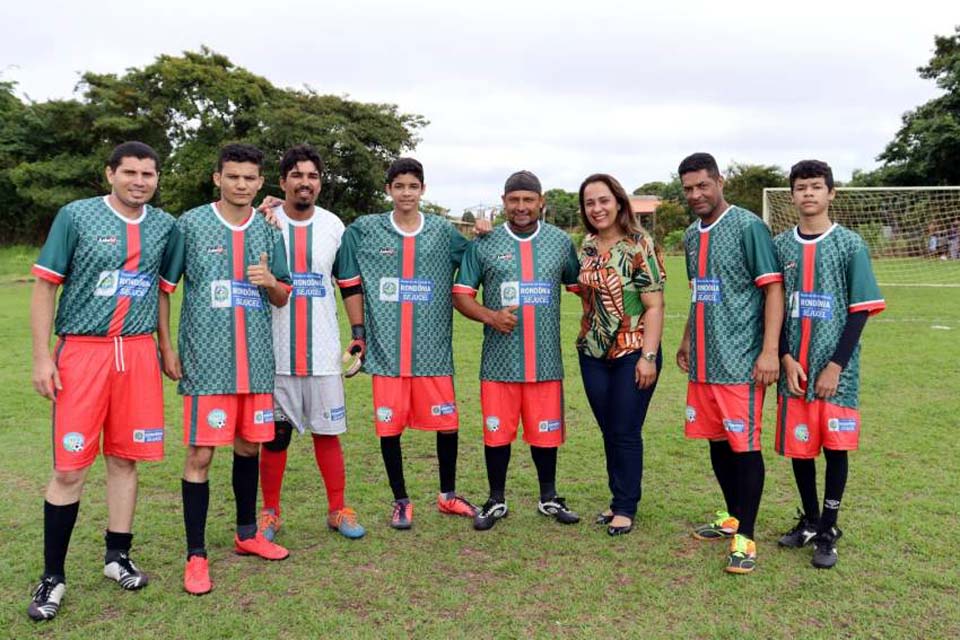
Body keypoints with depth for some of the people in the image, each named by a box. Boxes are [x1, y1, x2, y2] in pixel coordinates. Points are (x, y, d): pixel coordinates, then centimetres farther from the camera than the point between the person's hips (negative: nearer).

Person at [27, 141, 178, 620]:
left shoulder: (165, 226, 7)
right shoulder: (75, 216, -2)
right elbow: (44, 287, -1)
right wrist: (41, 357, -6)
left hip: (138, 352, 3)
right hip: (82, 351, -3)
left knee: (124, 459, 9)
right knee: (69, 468, 0)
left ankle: (117, 556, 25)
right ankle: (52, 576, 14)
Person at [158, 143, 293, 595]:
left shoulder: (268, 231, 9)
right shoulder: (190, 225, -1)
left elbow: (282, 299, 13)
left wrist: (271, 282, -9)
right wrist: (166, 347, -4)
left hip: (256, 359, 4)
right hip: (205, 359, -4)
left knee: (249, 446, 13)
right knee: (200, 453, -3)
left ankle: (247, 534, 30)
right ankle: (196, 555, 10)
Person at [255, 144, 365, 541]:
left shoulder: (333, 226, 5)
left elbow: (349, 283, 12)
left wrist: (359, 331, 7)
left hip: (323, 351, 1)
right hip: (275, 351, -1)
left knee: (327, 431, 8)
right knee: (275, 434, 7)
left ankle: (338, 510, 20)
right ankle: (270, 512, 23)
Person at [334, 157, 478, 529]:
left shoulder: (443, 232, 6)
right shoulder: (364, 230, 4)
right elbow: (350, 283, 8)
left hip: (433, 348, 1)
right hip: (385, 348, -1)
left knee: (447, 423, 6)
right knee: (390, 426, 5)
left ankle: (448, 495, 27)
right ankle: (401, 501, 23)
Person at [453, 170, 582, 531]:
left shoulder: (561, 242, 7)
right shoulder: (483, 244, 1)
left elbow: (579, 285, 16)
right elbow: (460, 295, 3)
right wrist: (489, 316, -14)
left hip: (546, 359, 1)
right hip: (499, 360, -1)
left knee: (546, 432, 10)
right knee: (496, 431, 6)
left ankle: (549, 498, 30)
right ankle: (496, 501, 25)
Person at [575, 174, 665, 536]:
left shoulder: (639, 245, -10)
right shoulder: (587, 245, 6)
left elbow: (654, 305, -12)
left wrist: (648, 356, -17)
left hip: (632, 353, -5)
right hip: (593, 353, 5)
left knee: (626, 432, 2)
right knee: (608, 431, 12)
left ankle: (626, 507, 16)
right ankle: (618, 500, 26)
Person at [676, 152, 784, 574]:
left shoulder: (748, 227, -8)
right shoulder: (692, 235, 14)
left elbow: (773, 289, -11)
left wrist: (770, 350, -17)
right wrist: (687, 341, 21)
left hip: (740, 361, -7)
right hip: (703, 361, 7)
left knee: (744, 445, -2)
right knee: (716, 441, 14)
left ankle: (745, 536, 8)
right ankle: (732, 518, 29)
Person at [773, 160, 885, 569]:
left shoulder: (850, 245, -2)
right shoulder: (780, 246, 5)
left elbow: (860, 310, -4)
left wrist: (835, 366, -11)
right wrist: (786, 359, -6)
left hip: (836, 369, -2)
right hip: (794, 368, 3)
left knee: (835, 447, 2)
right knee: (798, 446, 9)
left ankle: (828, 532, 17)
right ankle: (809, 521, 28)